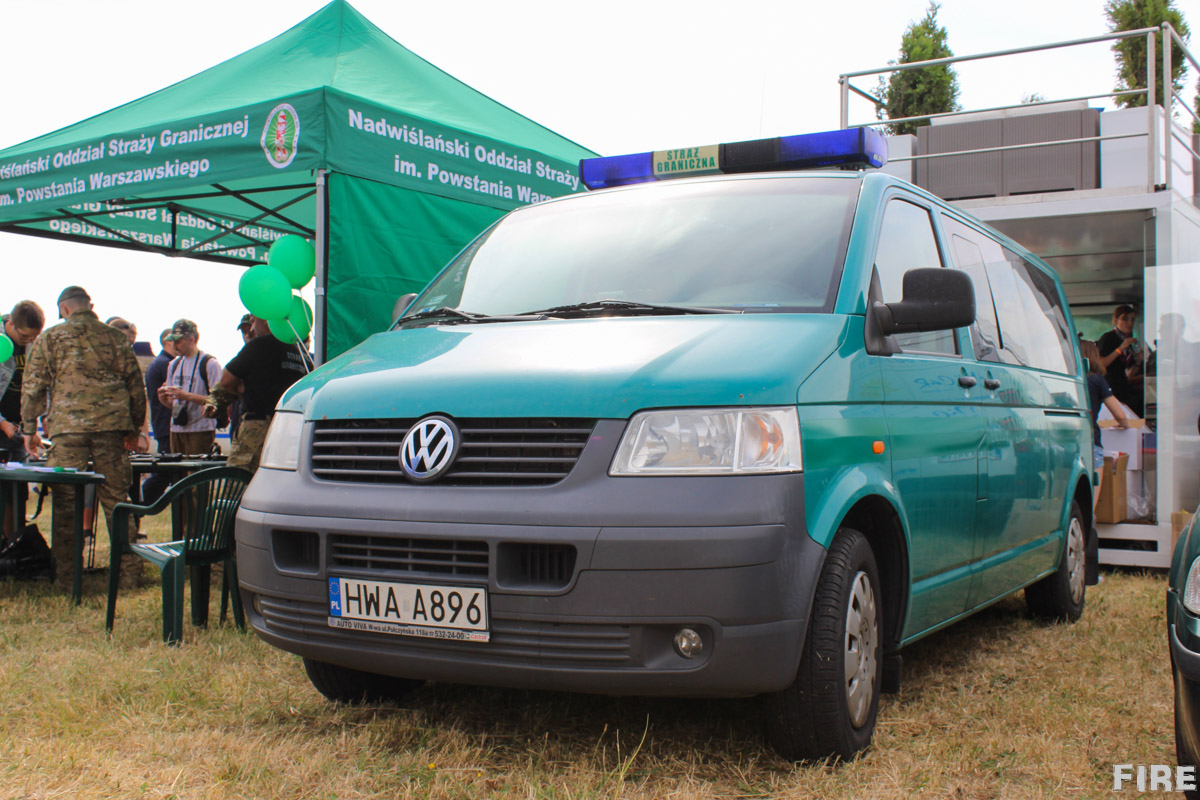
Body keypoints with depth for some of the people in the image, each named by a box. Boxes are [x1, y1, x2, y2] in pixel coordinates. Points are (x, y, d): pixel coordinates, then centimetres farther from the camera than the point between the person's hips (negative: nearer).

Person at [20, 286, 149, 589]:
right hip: (111, 426, 2)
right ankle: (129, 568, 9)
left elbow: (32, 386, 5)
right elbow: (135, 385, 14)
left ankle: (65, 574, 6)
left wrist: (29, 429, 13)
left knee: (65, 501, 4)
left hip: (68, 427, -2)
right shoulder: (115, 338, 12)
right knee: (117, 498, 7)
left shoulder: (49, 339, 7)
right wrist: (134, 429, 22)